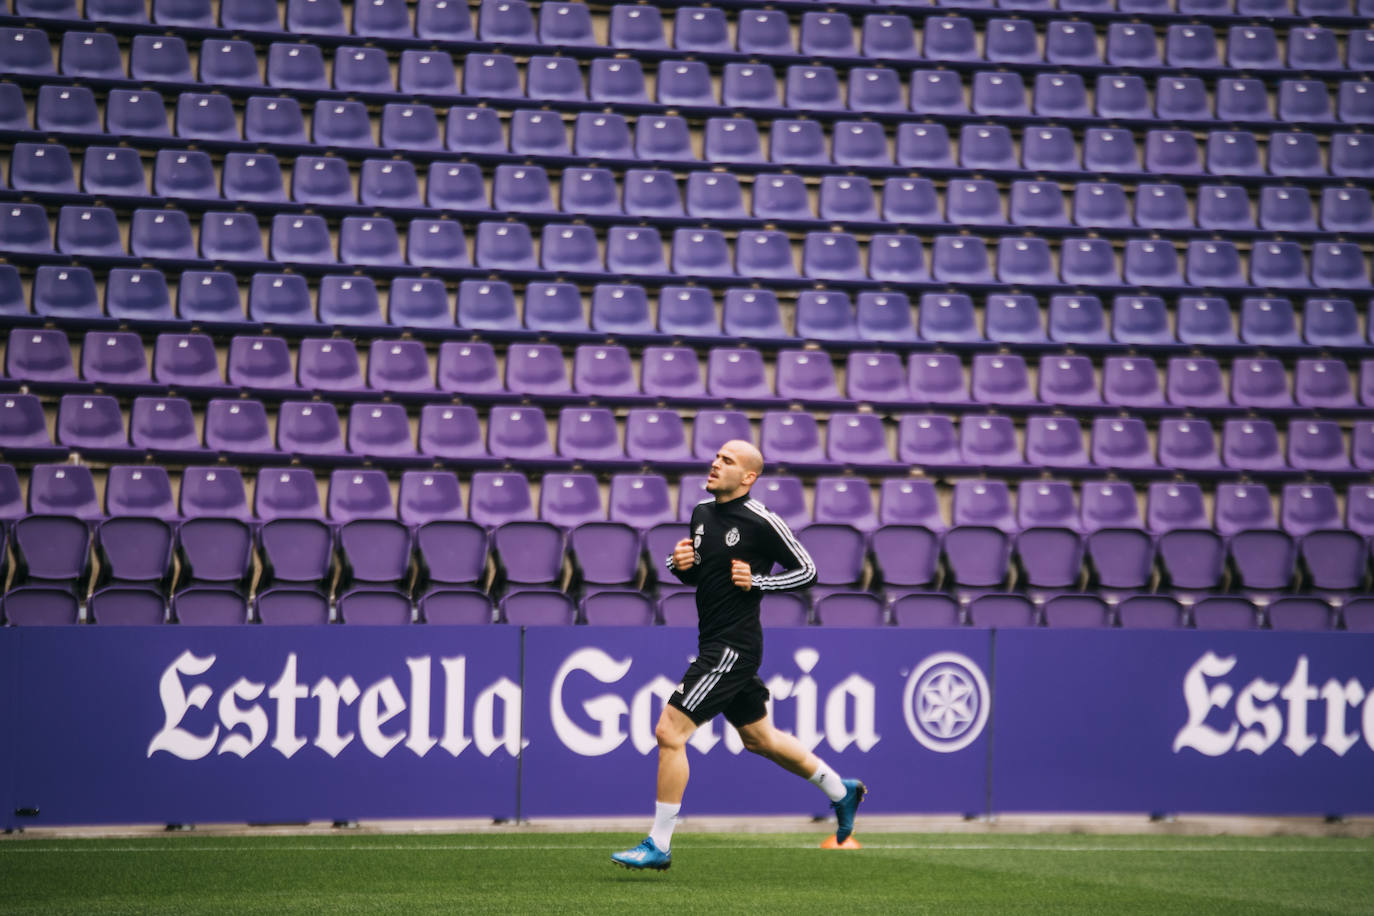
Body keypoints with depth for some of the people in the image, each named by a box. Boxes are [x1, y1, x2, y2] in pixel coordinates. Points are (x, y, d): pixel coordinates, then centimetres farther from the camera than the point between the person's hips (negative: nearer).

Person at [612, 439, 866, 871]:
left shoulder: (761, 522, -14)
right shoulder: (702, 512, 9)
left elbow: (807, 570, -7)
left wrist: (757, 581, -18)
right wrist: (681, 564, -1)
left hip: (733, 648, -9)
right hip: (715, 643, 9)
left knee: (670, 732, -12)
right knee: (759, 738, 21)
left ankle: (659, 845, -6)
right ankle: (841, 791, 38)